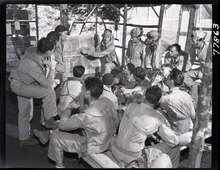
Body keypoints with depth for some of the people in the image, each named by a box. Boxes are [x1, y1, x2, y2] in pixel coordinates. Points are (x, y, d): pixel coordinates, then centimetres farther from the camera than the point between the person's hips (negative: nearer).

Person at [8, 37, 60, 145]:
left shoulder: (33, 50, -16)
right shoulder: (33, 66, -38)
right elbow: (48, 85, -28)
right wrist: (52, 68, -22)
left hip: (19, 82, 9)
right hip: (19, 86, -9)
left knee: (24, 110, 18)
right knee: (49, 92, -20)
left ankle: (24, 138, 33)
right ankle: (49, 119, -5)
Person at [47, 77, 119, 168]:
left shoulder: (87, 115, -34)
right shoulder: (107, 101, -15)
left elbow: (62, 125, -21)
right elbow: (115, 122, 1)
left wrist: (67, 113, -3)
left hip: (93, 147, -7)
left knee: (55, 136, 2)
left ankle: (59, 165, 21)